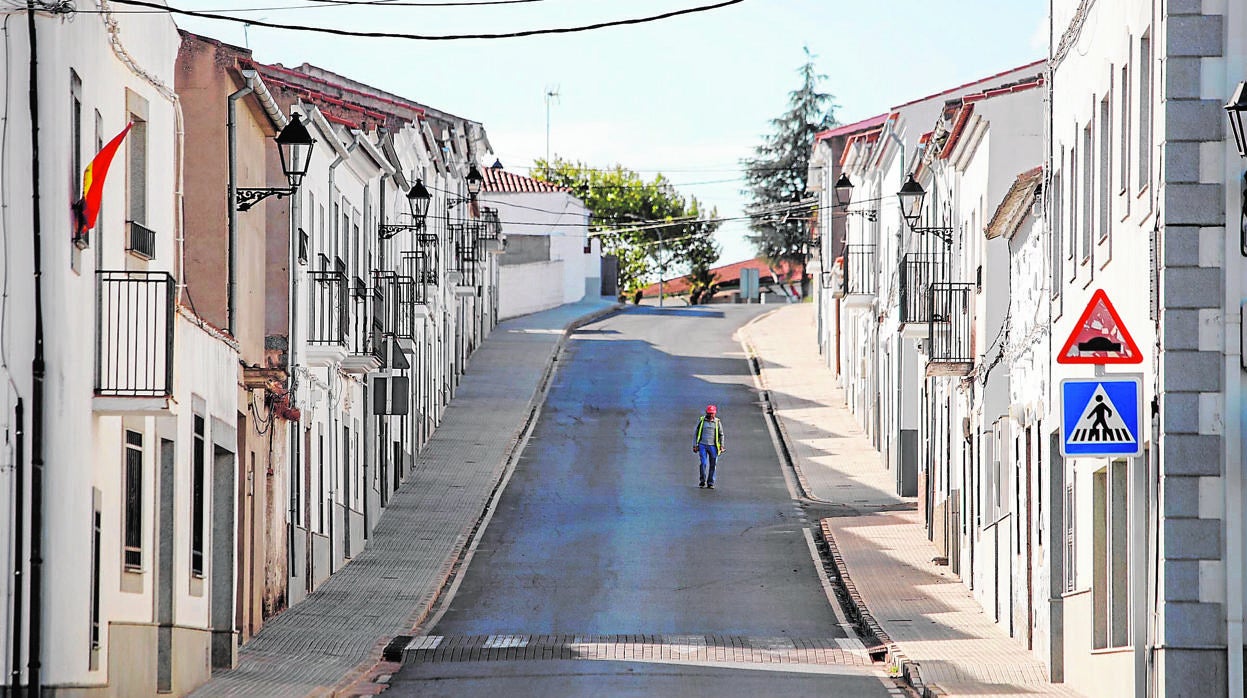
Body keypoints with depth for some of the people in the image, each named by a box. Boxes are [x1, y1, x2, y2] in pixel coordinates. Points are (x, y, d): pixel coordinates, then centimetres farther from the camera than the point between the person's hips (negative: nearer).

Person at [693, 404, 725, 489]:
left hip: (713, 446, 1)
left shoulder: (717, 422, 6)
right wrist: (695, 445, 6)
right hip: (702, 445, -1)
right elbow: (696, 433, 9)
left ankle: (710, 483, 9)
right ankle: (702, 481, 5)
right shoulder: (701, 421, 4)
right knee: (703, 463, -10)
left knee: (713, 465, 1)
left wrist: (721, 446, 7)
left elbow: (721, 435, 14)